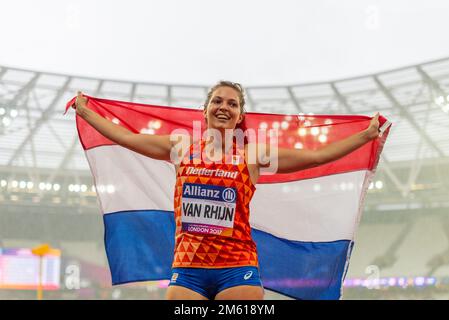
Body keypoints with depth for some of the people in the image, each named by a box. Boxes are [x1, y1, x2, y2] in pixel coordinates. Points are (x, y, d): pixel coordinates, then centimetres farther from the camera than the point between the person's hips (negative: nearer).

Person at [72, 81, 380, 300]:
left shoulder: (252, 154, 5)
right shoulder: (182, 148, 10)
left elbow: (317, 156, 6)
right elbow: (126, 137, 17)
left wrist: (365, 135, 7)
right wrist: (86, 112, 21)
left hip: (237, 267, -1)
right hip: (186, 267, 2)